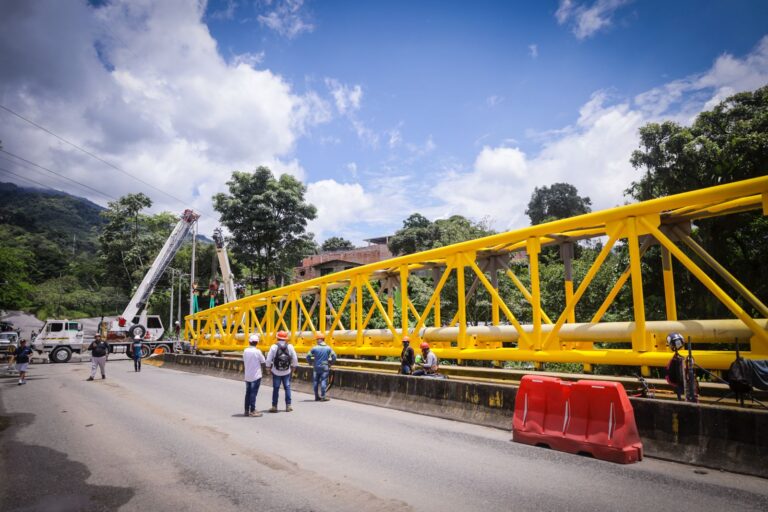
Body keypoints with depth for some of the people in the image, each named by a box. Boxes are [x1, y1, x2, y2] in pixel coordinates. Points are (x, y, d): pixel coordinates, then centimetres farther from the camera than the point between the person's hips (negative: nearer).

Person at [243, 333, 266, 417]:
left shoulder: (245, 351, 0)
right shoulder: (257, 351, -15)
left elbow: (244, 362, 9)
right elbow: (263, 362, -8)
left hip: (247, 376, 5)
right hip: (256, 376, -5)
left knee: (248, 393, 14)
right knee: (253, 393, -1)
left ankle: (246, 411, 19)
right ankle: (252, 411, 0)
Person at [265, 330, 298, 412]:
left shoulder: (274, 347, -8)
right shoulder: (290, 346, -2)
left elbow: (268, 359, -6)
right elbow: (295, 359, 1)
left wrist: (269, 367, 9)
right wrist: (293, 367, 16)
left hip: (276, 372, -1)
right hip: (287, 372, 1)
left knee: (276, 389, 6)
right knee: (287, 388, 9)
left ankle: (274, 406, 10)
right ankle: (288, 406, 8)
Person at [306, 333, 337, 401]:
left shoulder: (314, 348, -4)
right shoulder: (328, 348, 0)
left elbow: (308, 357, -1)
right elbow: (334, 357, -1)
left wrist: (310, 363, 16)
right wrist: (331, 363, 14)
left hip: (316, 367, 0)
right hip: (325, 367, 0)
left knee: (315, 382, 12)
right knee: (323, 381, 0)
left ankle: (317, 397, 18)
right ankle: (323, 397, -3)